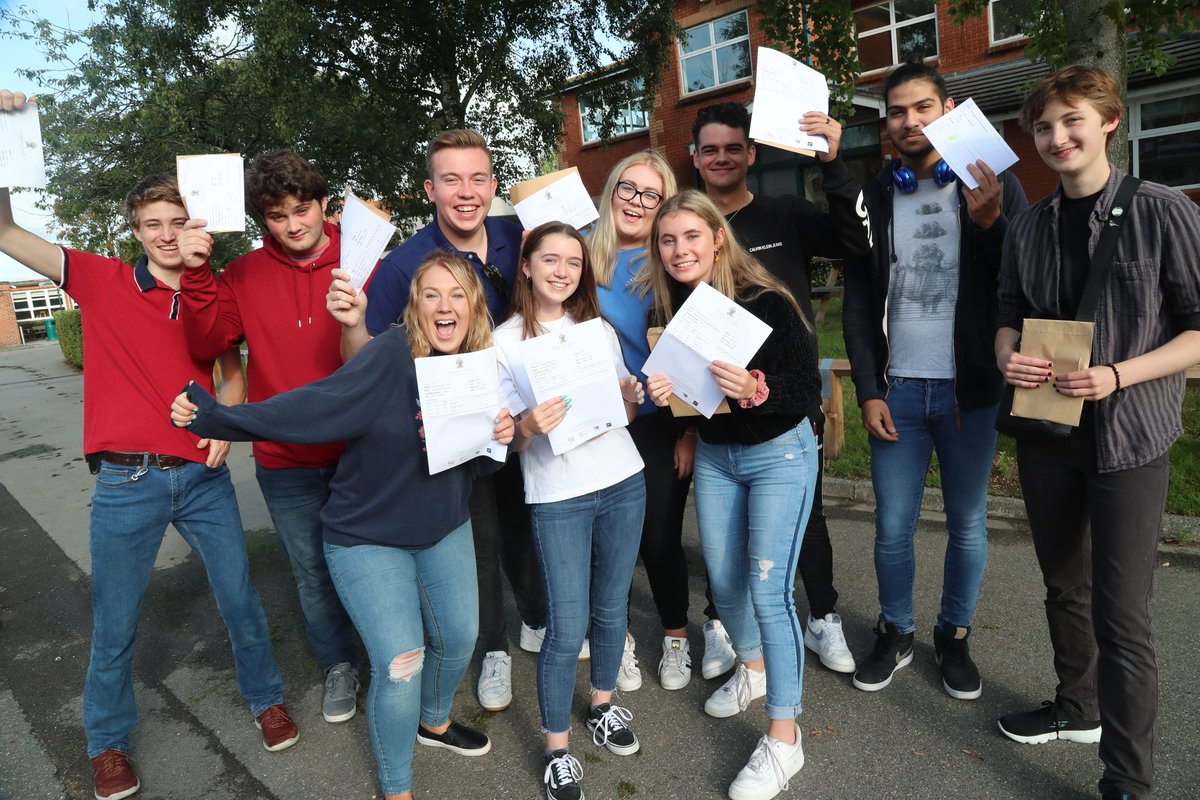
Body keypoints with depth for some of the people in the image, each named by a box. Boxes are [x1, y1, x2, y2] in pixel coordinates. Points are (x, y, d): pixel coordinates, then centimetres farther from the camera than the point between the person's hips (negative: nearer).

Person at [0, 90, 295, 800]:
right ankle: (108, 743, 36)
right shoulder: (102, 280, 0)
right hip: (126, 482, -1)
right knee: (116, 626, 11)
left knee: (241, 598, 11)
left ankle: (266, 697, 35)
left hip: (204, 475, 1)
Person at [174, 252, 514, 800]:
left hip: (444, 530, 6)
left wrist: (499, 440, -19)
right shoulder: (392, 354, -23)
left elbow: (475, 468, 1)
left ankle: (434, 722, 48)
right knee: (398, 664, -7)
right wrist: (214, 416, -39)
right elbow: (312, 405, -30)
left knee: (459, 637, 14)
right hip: (367, 537, -6)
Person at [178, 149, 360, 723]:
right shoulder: (244, 275, -1)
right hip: (286, 461, 2)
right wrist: (196, 274, -17)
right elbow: (207, 344, -7)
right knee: (313, 572, 17)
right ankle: (339, 663, 42)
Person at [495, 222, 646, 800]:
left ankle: (602, 704, 40)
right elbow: (506, 439, -4)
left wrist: (632, 397, -8)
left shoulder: (599, 329, 8)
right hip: (557, 498, -4)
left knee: (612, 607, 15)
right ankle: (557, 749, 20)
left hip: (623, 484, 4)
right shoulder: (504, 342, -3)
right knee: (567, 628, -1)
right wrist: (529, 426, -25)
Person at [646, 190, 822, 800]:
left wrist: (754, 389, -39)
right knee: (723, 580, 15)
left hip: (778, 454, -5)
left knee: (769, 590, -7)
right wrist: (660, 392, -16)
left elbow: (808, 390, -20)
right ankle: (752, 668, 44)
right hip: (713, 456, 6)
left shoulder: (766, 302, -20)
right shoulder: (670, 307, -4)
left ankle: (783, 737, 9)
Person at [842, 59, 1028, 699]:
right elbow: (858, 305, 5)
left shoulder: (995, 187, 1)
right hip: (897, 390, 1)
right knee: (892, 529, 6)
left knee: (967, 524, 10)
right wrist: (868, 392, -2)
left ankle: (955, 636, 30)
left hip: (971, 389, -1)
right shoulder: (873, 198, 5)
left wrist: (989, 222, -22)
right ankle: (895, 634, 26)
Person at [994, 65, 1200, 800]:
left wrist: (1118, 375, -22)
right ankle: (1078, 708, 41)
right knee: (1065, 587, 19)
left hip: (1128, 437, -5)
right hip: (1047, 430, 5)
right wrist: (1009, 357, -9)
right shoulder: (1028, 227, 6)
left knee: (1122, 616, -2)